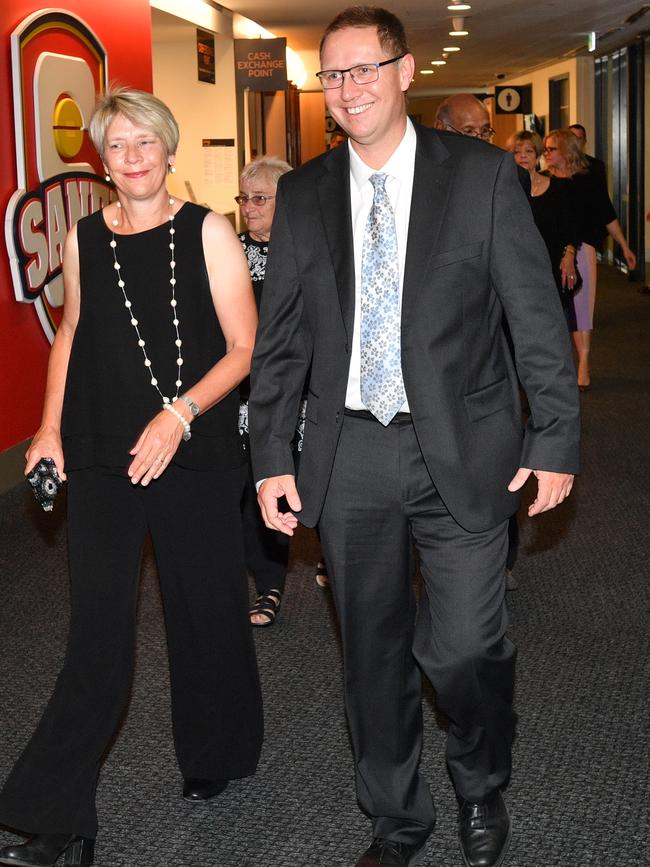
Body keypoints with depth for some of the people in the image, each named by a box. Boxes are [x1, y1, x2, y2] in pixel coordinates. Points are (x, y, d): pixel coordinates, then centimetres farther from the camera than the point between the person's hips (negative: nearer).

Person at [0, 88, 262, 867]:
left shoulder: (207, 232, -3)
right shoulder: (83, 239, 6)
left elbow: (245, 347, -5)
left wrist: (181, 413, -18)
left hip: (195, 458, -1)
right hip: (102, 462, 2)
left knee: (205, 612, 11)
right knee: (97, 635, -2)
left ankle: (214, 757, 36)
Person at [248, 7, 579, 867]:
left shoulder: (483, 174, -2)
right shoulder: (301, 194, 6)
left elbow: (537, 315, -2)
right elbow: (280, 336, 8)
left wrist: (556, 438, -5)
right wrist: (271, 457, 3)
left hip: (462, 450, -2)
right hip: (350, 455, 3)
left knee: (463, 647, -6)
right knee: (373, 652, 11)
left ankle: (482, 786, 27)